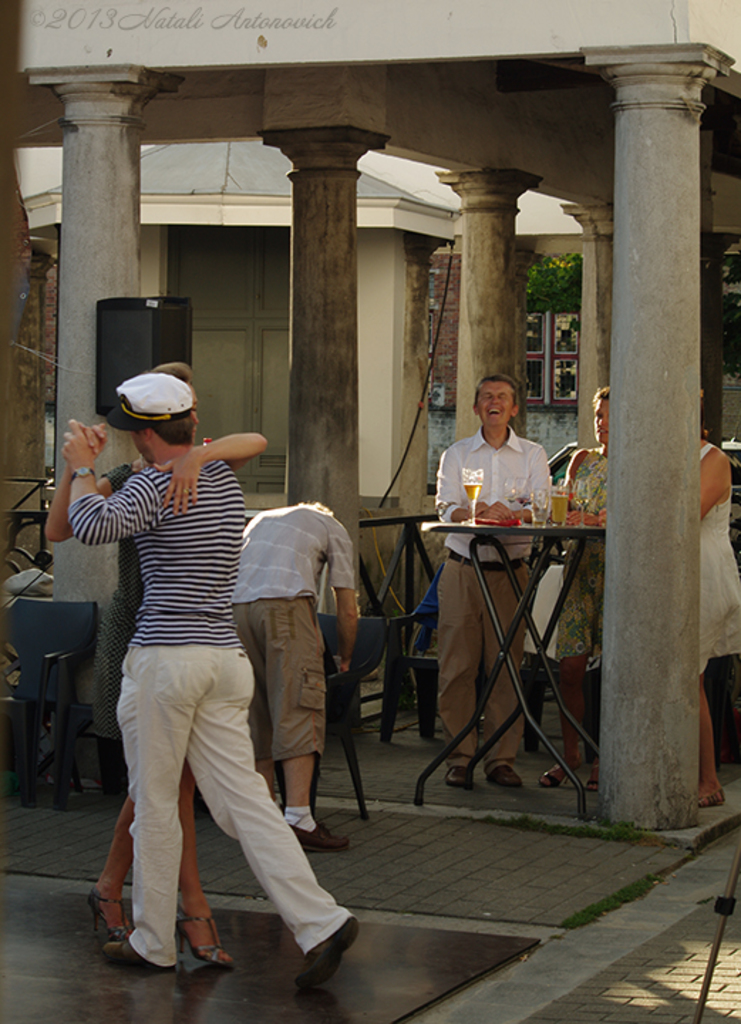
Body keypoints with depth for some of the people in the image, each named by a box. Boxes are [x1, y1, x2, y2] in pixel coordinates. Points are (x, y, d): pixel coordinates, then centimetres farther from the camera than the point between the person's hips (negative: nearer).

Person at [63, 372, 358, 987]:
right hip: (225, 655, 7)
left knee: (154, 803, 6)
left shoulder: (154, 485, -11)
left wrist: (81, 469, -6)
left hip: (165, 656, -7)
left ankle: (154, 943, 16)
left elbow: (93, 527, -23)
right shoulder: (226, 481, 14)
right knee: (243, 799, 5)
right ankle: (321, 923, -7)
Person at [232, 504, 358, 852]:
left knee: (256, 711, 12)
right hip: (285, 602, -5)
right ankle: (297, 817, -17)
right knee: (299, 710, -7)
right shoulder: (333, 529, 23)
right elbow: (347, 610, 18)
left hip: (235, 605, 5)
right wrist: (345, 660, 33)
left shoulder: (260, 520, 38)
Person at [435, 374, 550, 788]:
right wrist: (480, 512, -25)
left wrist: (509, 513, -25)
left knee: (506, 667, -2)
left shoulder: (532, 455, 10)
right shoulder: (457, 454, 11)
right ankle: (460, 757, 4)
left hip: (511, 572, 0)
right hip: (462, 570, 0)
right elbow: (447, 508, -4)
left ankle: (502, 758, 4)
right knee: (458, 666, -3)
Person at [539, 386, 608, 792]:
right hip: (580, 568, 4)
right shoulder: (582, 460, 16)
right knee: (570, 667, -1)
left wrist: (595, 520, -27)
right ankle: (570, 753, 9)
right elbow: (566, 510, 12)